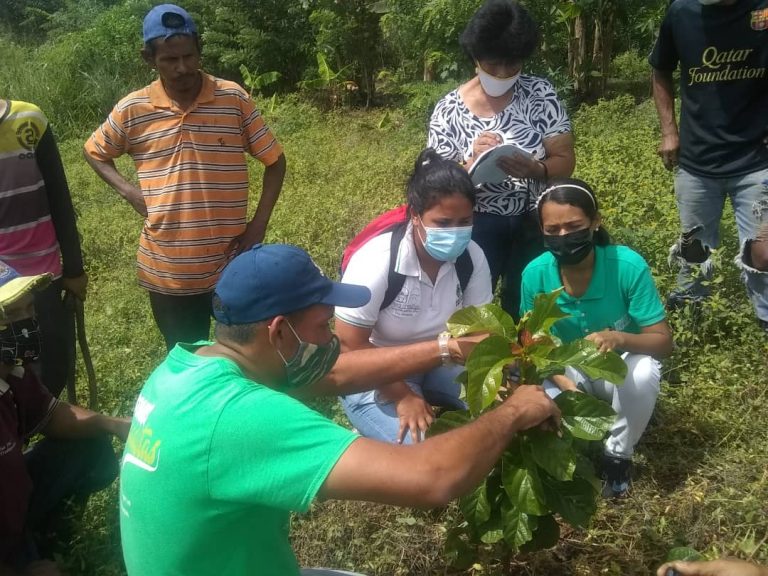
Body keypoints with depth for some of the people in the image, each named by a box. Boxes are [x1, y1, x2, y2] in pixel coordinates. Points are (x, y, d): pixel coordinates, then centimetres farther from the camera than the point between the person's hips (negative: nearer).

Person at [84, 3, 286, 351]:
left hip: (231, 264, -1)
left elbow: (275, 161, 2)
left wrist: (259, 225, -7)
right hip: (167, 270, 1)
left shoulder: (234, 99, -6)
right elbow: (94, 152, 15)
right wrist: (129, 191, -2)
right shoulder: (131, 110, -3)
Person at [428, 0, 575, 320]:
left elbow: (565, 161, -6)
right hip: (477, 226, -1)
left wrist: (532, 169, -27)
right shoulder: (450, 108, -9)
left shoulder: (540, 94, -7)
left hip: (533, 222, 1)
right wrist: (472, 164, -28)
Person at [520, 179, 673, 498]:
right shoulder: (535, 274, -21)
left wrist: (620, 338, -43)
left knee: (644, 371, -35)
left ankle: (617, 455, -6)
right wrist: (564, 383, -29)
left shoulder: (628, 265, -27)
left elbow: (663, 341, -22)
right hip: (567, 371, 1)